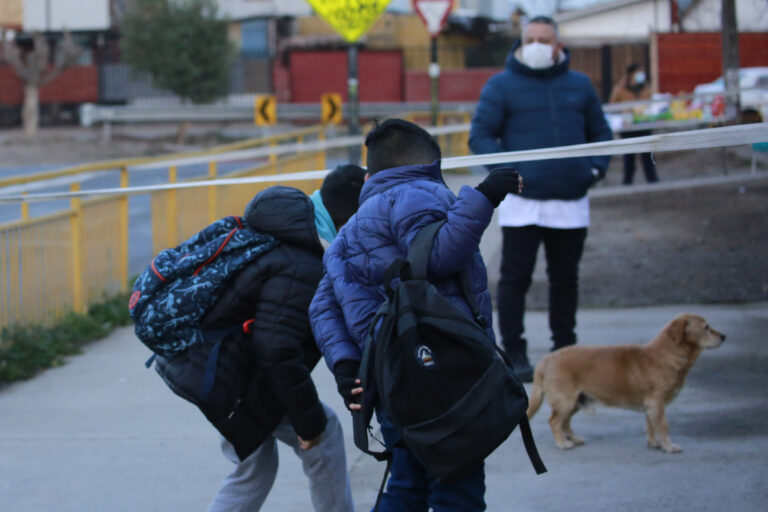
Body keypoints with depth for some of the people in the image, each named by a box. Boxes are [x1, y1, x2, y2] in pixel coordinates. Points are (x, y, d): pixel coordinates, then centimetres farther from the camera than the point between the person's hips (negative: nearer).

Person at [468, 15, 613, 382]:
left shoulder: (579, 86, 12)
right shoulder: (501, 86, 1)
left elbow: (600, 132, 21)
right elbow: (480, 136, -2)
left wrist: (596, 168, 5)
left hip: (571, 201, 4)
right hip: (522, 202, -3)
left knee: (565, 279, 11)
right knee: (515, 278, -4)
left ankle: (565, 350, 22)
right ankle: (514, 354, 2)